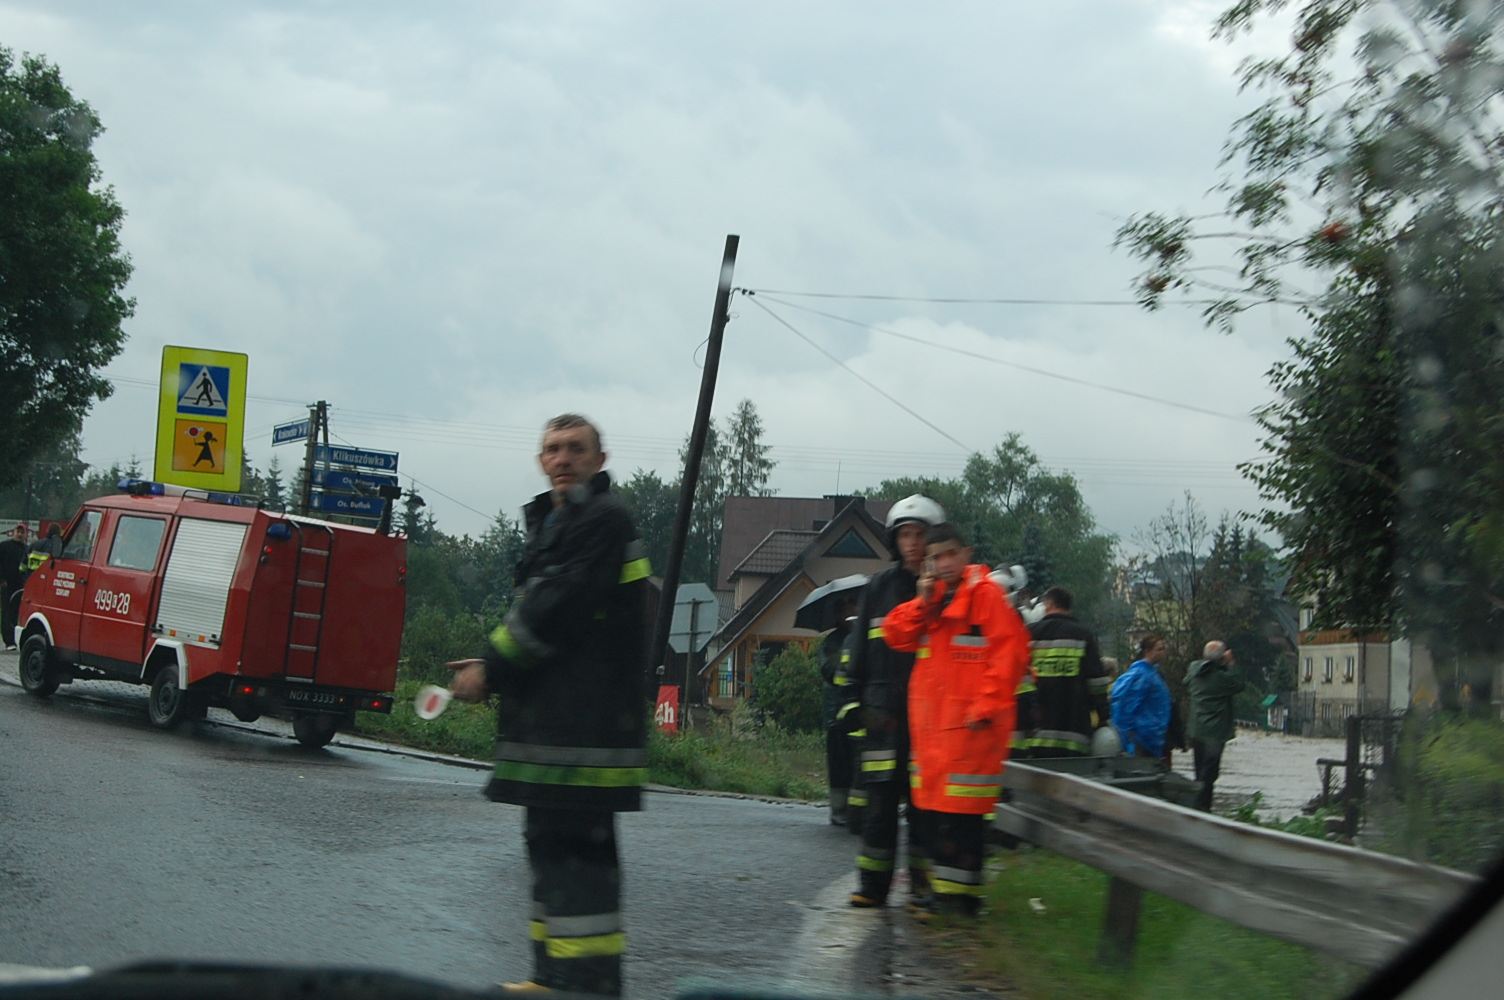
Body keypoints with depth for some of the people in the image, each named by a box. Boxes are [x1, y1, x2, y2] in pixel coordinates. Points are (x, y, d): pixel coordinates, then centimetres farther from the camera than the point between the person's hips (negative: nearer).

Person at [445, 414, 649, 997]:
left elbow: (556, 614, -17)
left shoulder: (603, 520, -10)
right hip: (553, 723, 10)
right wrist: (490, 665, 7)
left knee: (574, 847, -11)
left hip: (585, 726, -10)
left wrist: (491, 671, -11)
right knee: (550, 842, 15)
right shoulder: (554, 523, 22)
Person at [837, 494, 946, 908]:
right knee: (880, 798, 2)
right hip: (885, 713, 2)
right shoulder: (879, 587, 11)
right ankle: (872, 885, 8)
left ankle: (923, 885, 8)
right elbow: (858, 651, 14)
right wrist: (858, 701, 9)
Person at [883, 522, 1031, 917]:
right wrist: (921, 602, -2)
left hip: (971, 722, -8)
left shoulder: (987, 595, -8)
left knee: (964, 810, -7)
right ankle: (941, 885, 20)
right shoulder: (930, 598, 16)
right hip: (930, 720, 8)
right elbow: (895, 636, 12)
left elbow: (1010, 651, -14)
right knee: (932, 807, 11)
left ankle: (961, 891, -1)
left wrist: (986, 705, -17)